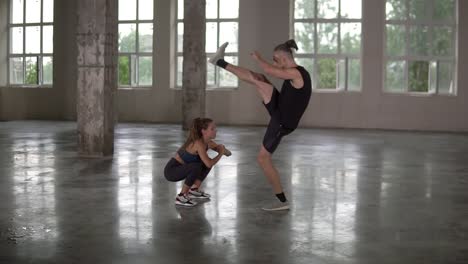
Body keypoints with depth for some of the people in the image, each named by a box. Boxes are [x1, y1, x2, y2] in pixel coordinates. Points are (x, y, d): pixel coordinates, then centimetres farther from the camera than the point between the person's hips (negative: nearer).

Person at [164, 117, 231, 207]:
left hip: (180, 168, 9)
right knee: (196, 167, -32)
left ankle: (194, 190, 15)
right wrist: (221, 153, -18)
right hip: (171, 170, -9)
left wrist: (222, 149, -14)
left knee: (207, 162, 8)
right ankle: (181, 197, -17)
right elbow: (209, 164, -33)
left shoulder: (207, 142, 0)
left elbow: (228, 153, 9)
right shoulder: (198, 143, -26)